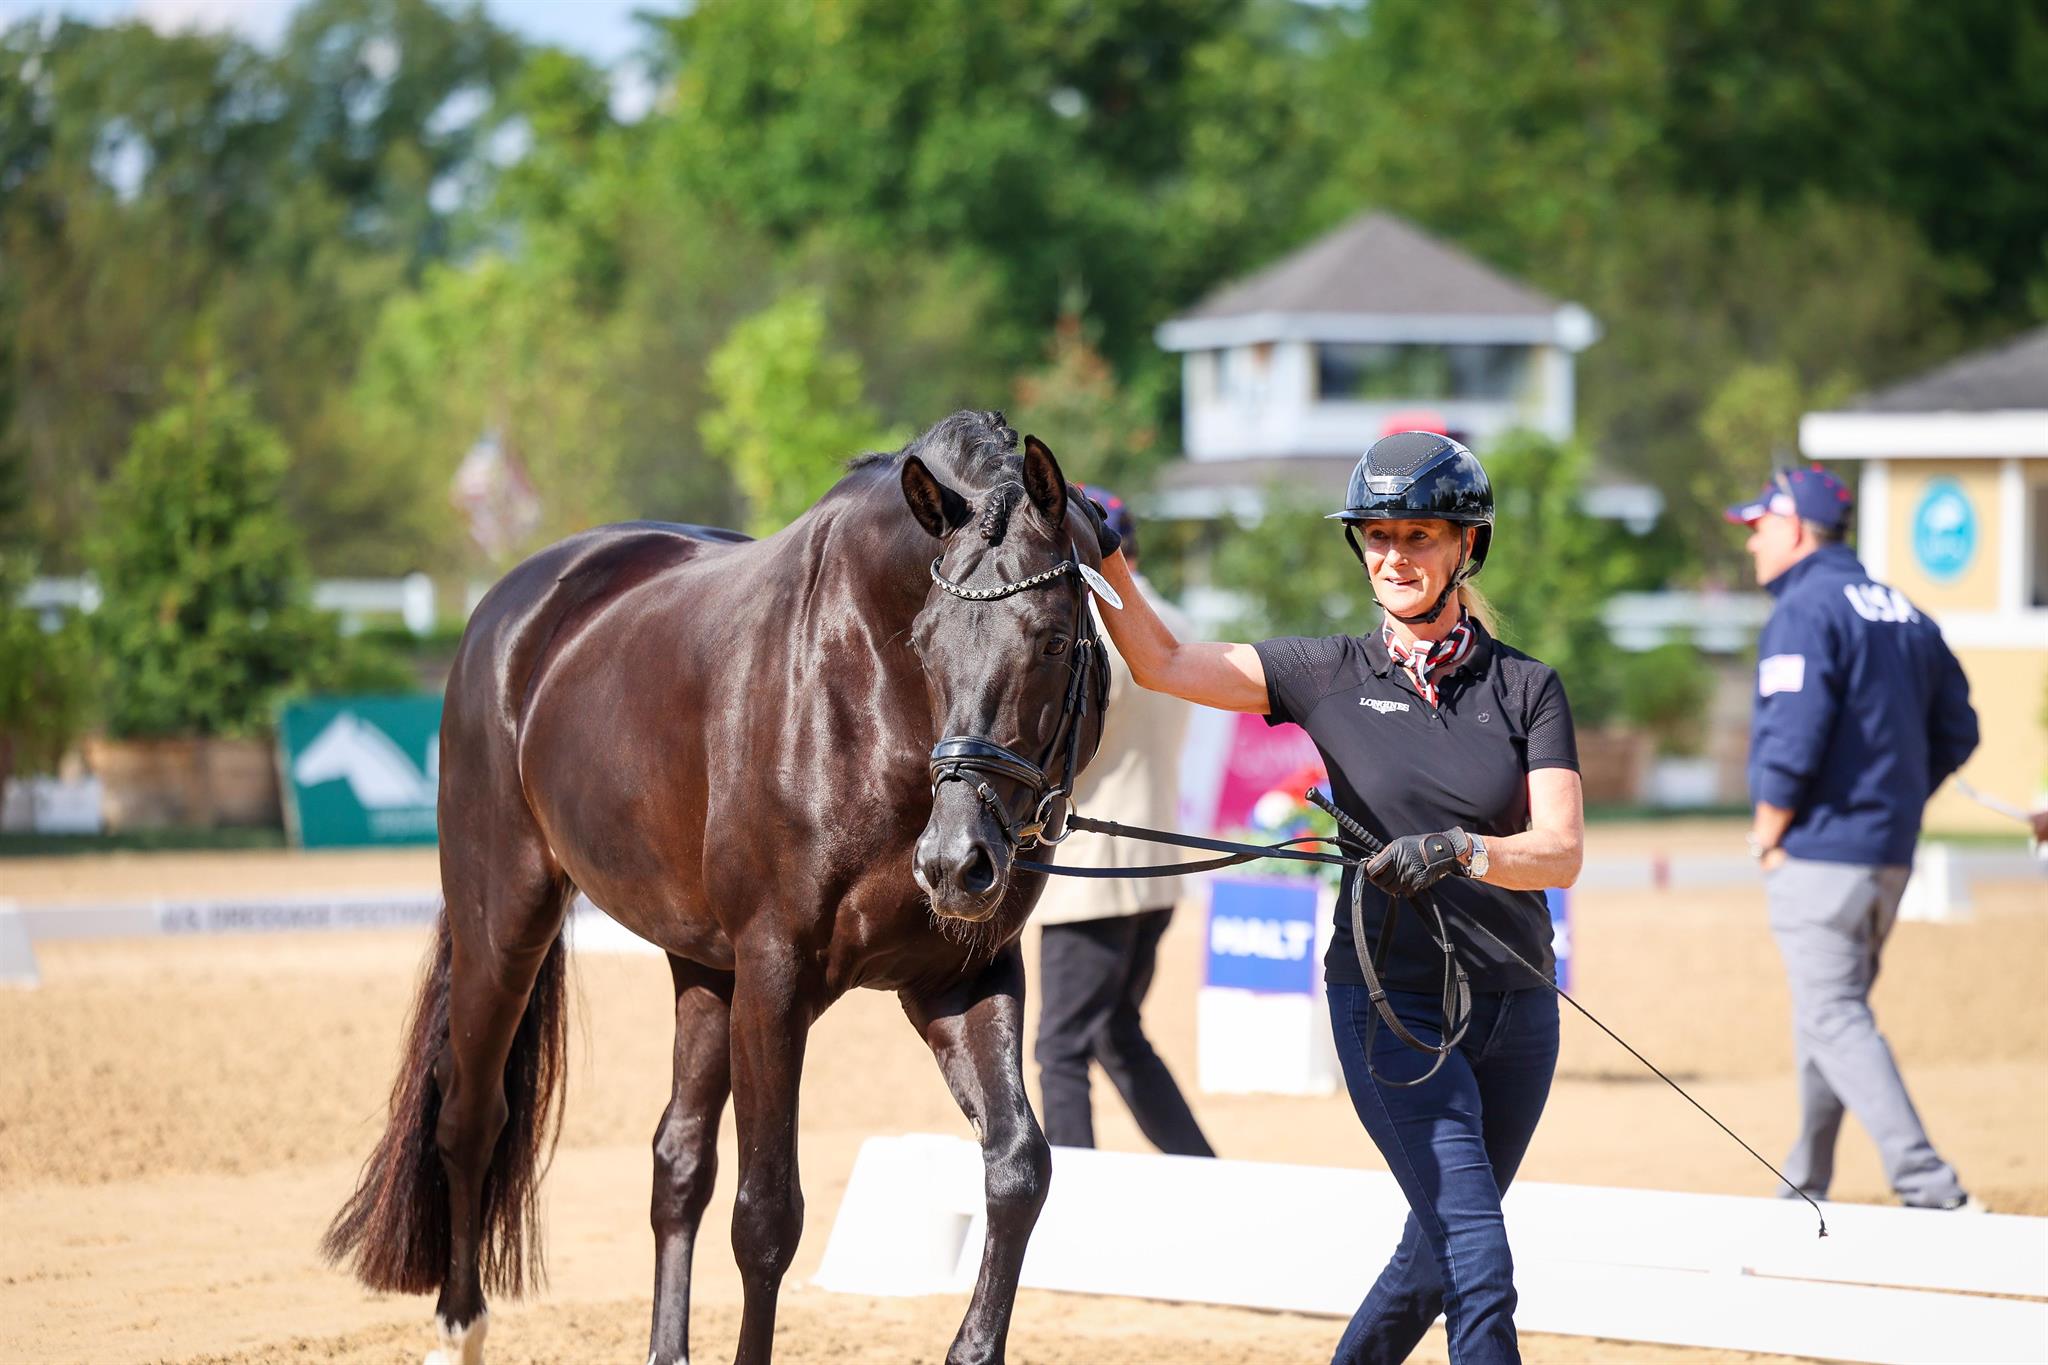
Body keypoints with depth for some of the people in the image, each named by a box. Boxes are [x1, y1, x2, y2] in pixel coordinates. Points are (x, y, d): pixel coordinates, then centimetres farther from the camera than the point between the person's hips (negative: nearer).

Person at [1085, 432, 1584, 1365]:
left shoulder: (1526, 688, 2)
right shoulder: (1333, 675, 1)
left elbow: (1561, 852, -9)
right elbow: (1162, 662, -2)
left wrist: (1458, 850, -27)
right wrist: (1103, 561, -16)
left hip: (1515, 1007, 3)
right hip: (1390, 1004, -3)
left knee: (1438, 1254, 15)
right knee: (1479, 1268, -14)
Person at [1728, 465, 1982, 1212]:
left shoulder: (1804, 612, -13)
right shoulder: (1904, 613, 13)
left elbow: (1793, 738, -22)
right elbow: (1956, 730, 15)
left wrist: (1768, 834, -10)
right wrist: (1896, 803, 17)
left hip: (1819, 855, -9)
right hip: (1892, 856, 9)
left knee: (1835, 1021, -9)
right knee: (1830, 1016, 19)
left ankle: (1931, 1190, -20)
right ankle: (1803, 1191, 27)